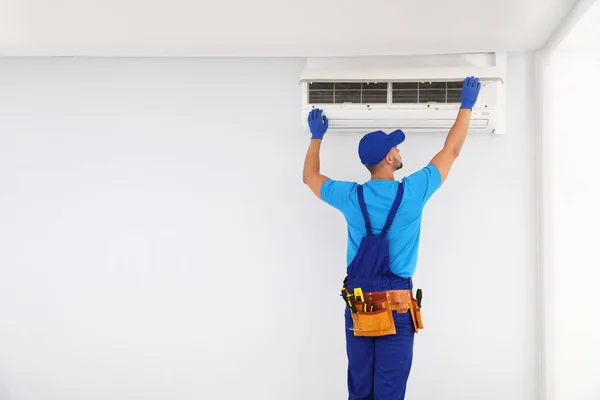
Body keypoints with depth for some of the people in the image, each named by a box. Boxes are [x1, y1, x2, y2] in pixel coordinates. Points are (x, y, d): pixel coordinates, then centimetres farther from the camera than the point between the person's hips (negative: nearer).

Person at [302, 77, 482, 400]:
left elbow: (310, 176, 19)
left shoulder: (351, 197, -1)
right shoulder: (412, 192, -8)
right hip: (396, 306, -3)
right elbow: (451, 150, 4)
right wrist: (467, 105, 16)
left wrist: (316, 136, 32)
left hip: (357, 305, 3)